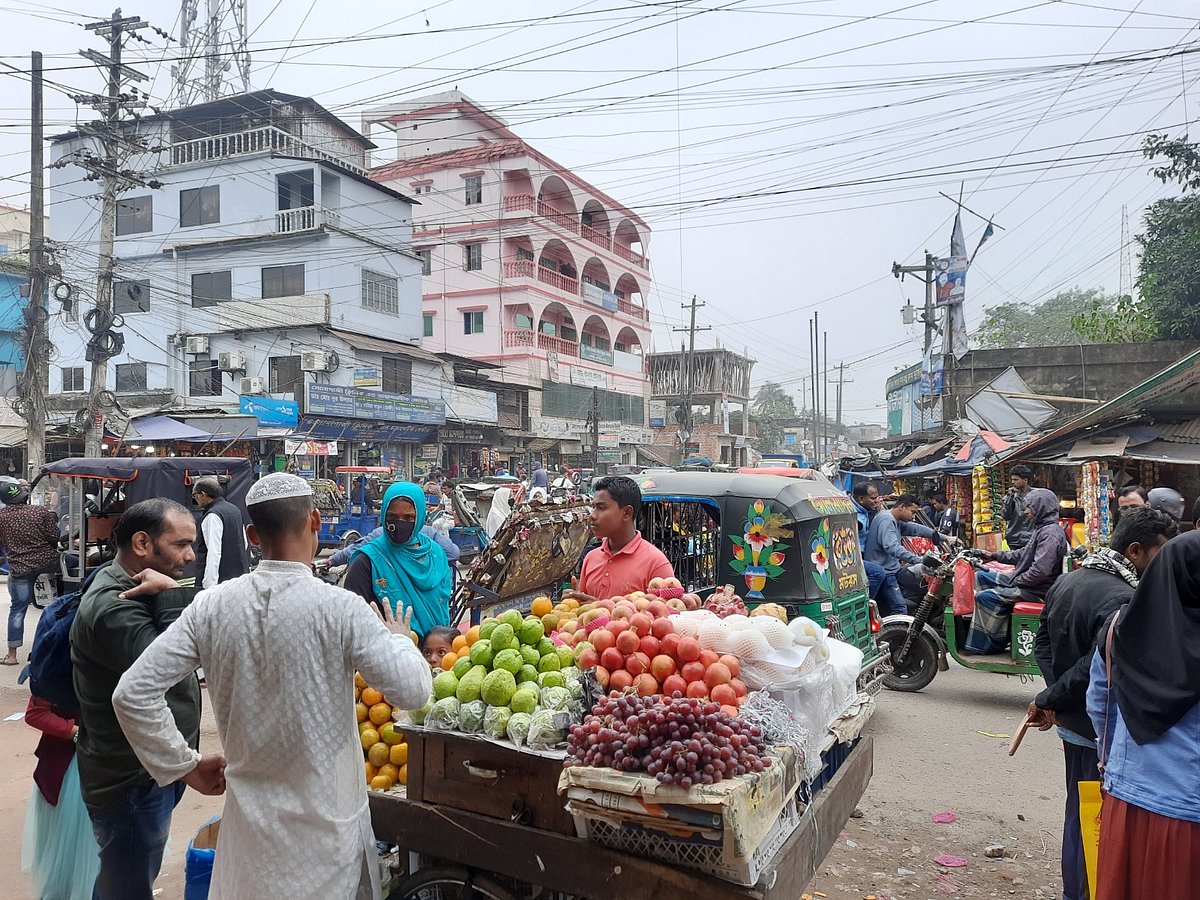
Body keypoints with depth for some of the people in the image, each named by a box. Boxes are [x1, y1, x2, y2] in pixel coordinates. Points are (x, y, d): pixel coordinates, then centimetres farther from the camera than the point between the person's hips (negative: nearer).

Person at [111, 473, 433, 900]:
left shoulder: (211, 605, -8)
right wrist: (400, 639, 2)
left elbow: (133, 693, -6)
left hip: (250, 814, 3)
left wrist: (188, 765, 4)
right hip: (325, 818, -3)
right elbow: (412, 691, -19)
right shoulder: (339, 608, -20)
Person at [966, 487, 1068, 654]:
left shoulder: (1051, 533, -21)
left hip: (1037, 590, -12)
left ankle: (996, 643, -4)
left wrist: (1016, 581, -17)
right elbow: (1024, 554, 24)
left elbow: (1040, 570, -30)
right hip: (1026, 580, 12)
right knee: (980, 577, 14)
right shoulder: (1043, 528, 13)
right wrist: (994, 555, 20)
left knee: (985, 597, -21)